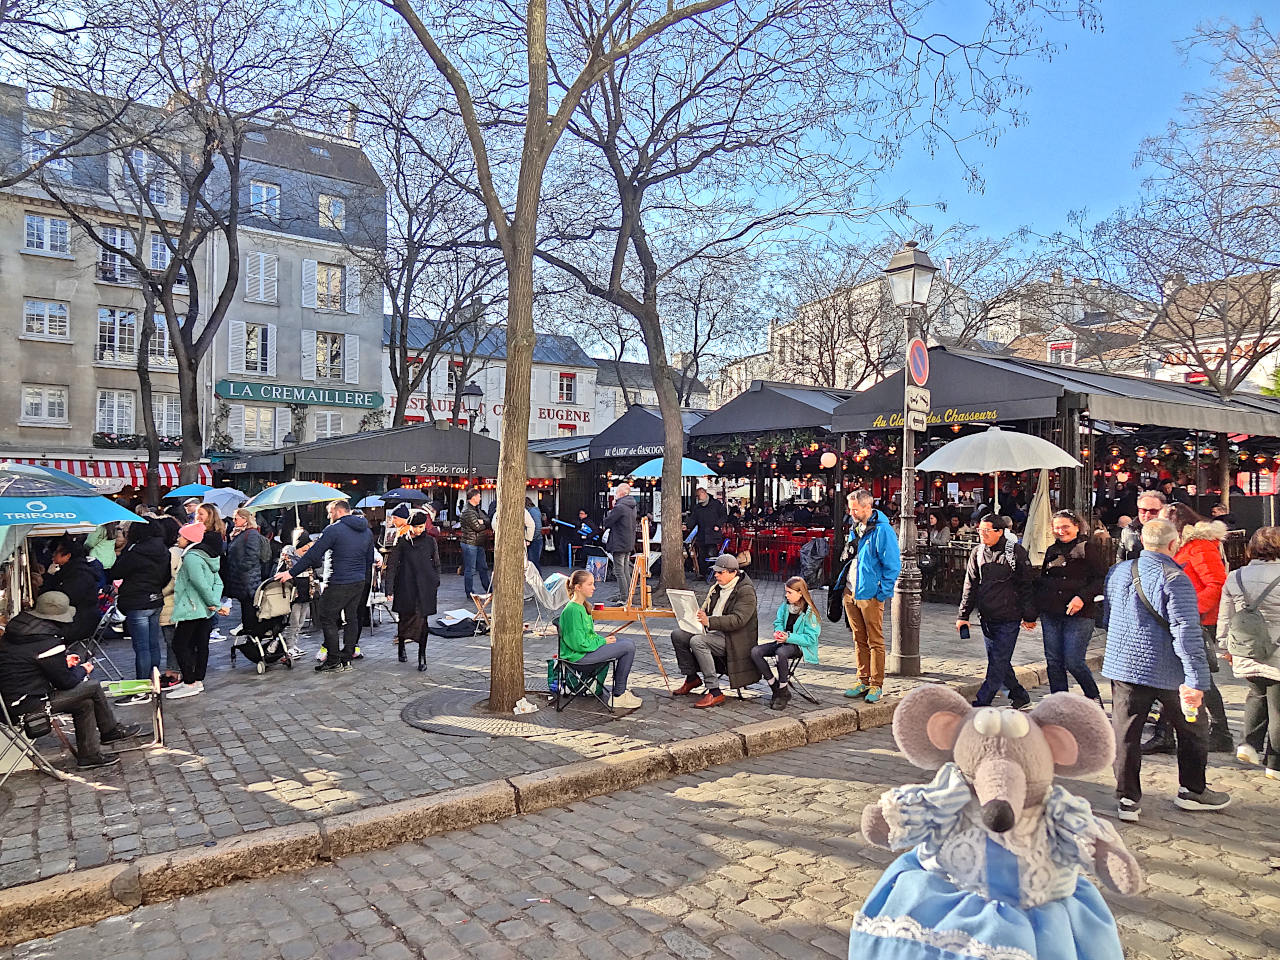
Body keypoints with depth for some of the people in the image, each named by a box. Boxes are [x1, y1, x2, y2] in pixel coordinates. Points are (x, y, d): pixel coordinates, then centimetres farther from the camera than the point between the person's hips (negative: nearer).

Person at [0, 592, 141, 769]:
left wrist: (63, 661, 16)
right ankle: (111, 730, 15)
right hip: (27, 706, -9)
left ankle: (89, 755, 20)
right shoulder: (47, 641, -23)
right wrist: (83, 670, 7)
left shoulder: (16, 629, 4)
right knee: (93, 688, -4)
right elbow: (66, 682, -13)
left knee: (85, 703, 13)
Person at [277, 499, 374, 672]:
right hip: (360, 583, 7)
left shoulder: (334, 530, -12)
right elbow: (370, 559, 17)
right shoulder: (367, 531, 11)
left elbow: (313, 555, -13)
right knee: (352, 617, 13)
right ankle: (347, 658, 17)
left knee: (328, 619, 3)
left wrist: (291, 572, -8)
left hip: (339, 584, -7)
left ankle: (333, 660, 5)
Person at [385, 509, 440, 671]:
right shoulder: (401, 541, -1)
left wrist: (436, 583, 12)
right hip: (405, 586, 0)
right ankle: (401, 647, 35)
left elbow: (436, 564, 14)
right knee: (404, 617, 10)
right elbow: (391, 565, -1)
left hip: (425, 586, 0)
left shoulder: (430, 541, 4)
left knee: (421, 619, -4)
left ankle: (422, 656, 2)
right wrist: (390, 590, -5)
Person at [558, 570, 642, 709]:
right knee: (628, 648, -14)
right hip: (579, 656, -10)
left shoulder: (583, 606, 10)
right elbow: (579, 644, -23)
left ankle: (620, 691, 11)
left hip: (589, 645, 10)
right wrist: (602, 641, -12)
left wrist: (603, 639, 3)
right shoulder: (572, 610, -22)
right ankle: (618, 696, -5)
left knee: (630, 643, 8)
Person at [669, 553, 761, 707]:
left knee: (697, 641, -31)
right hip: (713, 632, 9)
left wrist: (709, 621, -35)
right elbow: (707, 610, 21)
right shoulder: (717, 587, 14)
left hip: (734, 640, -9)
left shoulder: (746, 591, -13)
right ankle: (692, 678, 9)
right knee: (677, 634, -4)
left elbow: (738, 620, -25)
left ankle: (714, 692, -26)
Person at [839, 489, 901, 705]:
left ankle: (876, 685, 10)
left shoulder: (882, 530, -12)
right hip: (850, 593, 8)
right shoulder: (854, 529, 13)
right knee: (859, 640, 14)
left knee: (875, 641, 2)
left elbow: (893, 565, -13)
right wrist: (841, 584, 17)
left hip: (870, 595, -7)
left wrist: (882, 594, -14)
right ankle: (863, 681, 22)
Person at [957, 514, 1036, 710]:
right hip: (987, 617, 5)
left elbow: (1026, 585, -1)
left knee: (999, 663, -5)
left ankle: (980, 704, -4)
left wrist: (1029, 617, 0)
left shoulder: (1015, 552, -6)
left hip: (1009, 618, -5)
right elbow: (970, 586, 8)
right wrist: (963, 615, 4)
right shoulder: (977, 553, 6)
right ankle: (1020, 697, 29)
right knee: (996, 661, 12)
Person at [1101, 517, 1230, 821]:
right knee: (1191, 729, 19)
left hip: (1122, 665, 5)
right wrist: (1196, 681, -21)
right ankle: (1192, 791, 31)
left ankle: (1127, 798, 10)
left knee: (1126, 733, 8)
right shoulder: (1175, 580, -16)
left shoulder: (1118, 572, 4)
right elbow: (1187, 633, -21)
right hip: (1165, 671, -4)